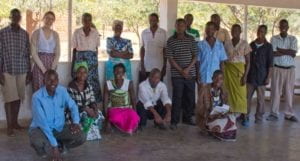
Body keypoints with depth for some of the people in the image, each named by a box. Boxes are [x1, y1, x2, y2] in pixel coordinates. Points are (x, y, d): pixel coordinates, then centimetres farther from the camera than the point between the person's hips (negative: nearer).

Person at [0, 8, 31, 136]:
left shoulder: (25, 34, 8)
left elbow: (27, 54, 10)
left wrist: (29, 72, 8)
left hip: (22, 70, 3)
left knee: (18, 97, 8)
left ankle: (15, 122, 20)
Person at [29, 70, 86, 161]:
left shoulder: (62, 91, -9)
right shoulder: (37, 97, -24)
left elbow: (72, 106, 4)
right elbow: (42, 122, -28)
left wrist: (76, 122, -19)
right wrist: (54, 145, -32)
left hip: (59, 128, 4)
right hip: (40, 128, -4)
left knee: (81, 137, -17)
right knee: (37, 142, -38)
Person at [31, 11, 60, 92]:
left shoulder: (55, 34, 9)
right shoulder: (36, 33, 0)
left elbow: (58, 53, 5)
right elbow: (34, 53, -6)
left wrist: (52, 68, -8)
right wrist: (43, 69, -13)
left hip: (52, 65, 3)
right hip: (39, 65, -3)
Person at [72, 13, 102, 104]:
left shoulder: (95, 32, 6)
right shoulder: (77, 32, 3)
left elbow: (96, 48, 10)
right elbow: (74, 49, 6)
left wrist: (96, 61, 9)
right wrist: (73, 64, 6)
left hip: (92, 58, 1)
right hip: (80, 58, -1)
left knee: (92, 80, -2)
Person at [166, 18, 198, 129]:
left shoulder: (191, 39, 6)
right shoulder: (171, 41, 0)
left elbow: (195, 56, 3)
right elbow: (170, 58, -4)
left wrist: (188, 69, -10)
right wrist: (181, 71, -10)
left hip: (190, 73, 3)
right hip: (177, 74, -3)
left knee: (190, 97, 8)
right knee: (177, 97, -3)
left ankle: (187, 118, 24)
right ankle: (174, 121, 5)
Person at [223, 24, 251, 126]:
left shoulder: (244, 44, -2)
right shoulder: (227, 44, 6)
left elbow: (248, 61, -3)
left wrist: (245, 75, -10)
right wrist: (223, 74, 5)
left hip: (240, 70, -3)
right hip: (229, 70, 3)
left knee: (241, 92, -4)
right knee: (231, 92, 3)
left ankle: (242, 115, 3)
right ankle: (232, 113, 12)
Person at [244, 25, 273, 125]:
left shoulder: (268, 46, -1)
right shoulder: (251, 45, 8)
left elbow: (270, 63, -3)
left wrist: (268, 77, -9)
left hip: (261, 77, -3)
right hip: (250, 76, 3)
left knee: (260, 99, 4)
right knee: (247, 97, 3)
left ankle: (259, 117, 15)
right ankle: (245, 117, 11)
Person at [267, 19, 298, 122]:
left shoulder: (293, 39, 4)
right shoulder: (274, 39, 1)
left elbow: (294, 54, -9)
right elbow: (273, 54, -11)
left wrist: (280, 50, -12)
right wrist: (287, 52, -12)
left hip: (290, 69, 1)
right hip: (277, 68, -1)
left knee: (289, 92, 6)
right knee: (275, 91, 0)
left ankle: (289, 114, 15)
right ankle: (274, 114, 8)